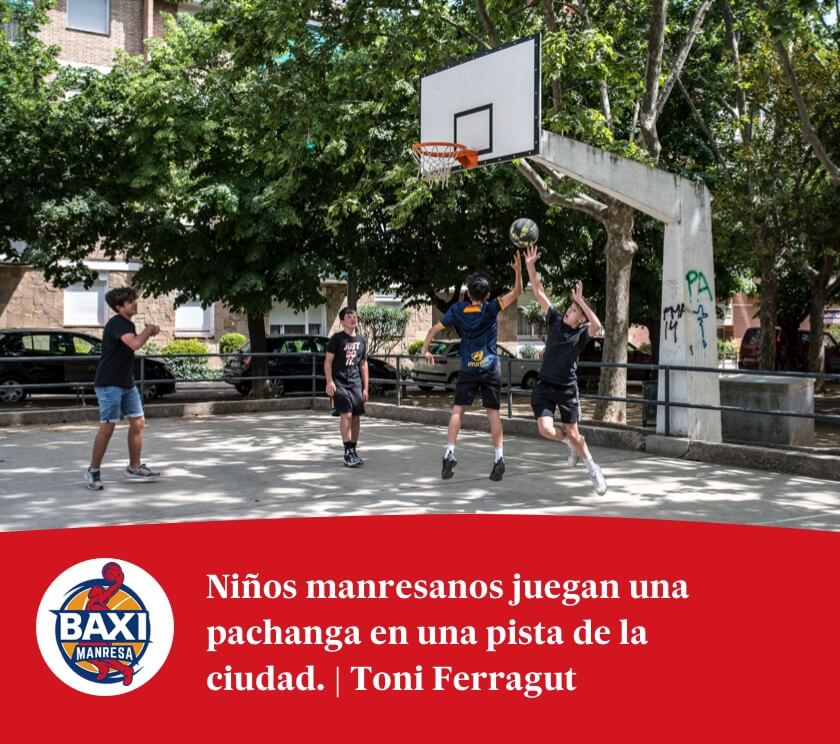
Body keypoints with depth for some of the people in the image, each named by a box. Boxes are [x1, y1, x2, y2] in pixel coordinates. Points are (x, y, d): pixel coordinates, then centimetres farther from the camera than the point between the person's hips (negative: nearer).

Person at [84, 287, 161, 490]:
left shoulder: (128, 324, 12)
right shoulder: (116, 323, -17)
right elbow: (135, 344, -31)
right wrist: (149, 330, -15)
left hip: (127, 383, 9)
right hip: (109, 384, -9)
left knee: (138, 423, 9)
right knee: (107, 427, -7)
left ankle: (134, 468, 20)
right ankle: (93, 471, 5)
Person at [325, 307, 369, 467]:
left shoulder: (361, 340, 12)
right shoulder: (337, 338, -3)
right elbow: (328, 361, -5)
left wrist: (365, 387, 13)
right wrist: (329, 382, -16)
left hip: (355, 383, 5)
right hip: (339, 382, -5)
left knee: (356, 418, 5)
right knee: (346, 415, -16)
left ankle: (353, 451, 19)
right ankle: (348, 453, -15)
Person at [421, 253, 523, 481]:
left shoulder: (458, 309, -1)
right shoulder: (491, 308, -6)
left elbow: (435, 329, 0)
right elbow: (517, 292, -11)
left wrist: (425, 349, 10)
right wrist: (518, 269, -22)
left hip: (468, 369, 1)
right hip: (491, 368, 0)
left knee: (457, 409, 3)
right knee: (493, 412, 1)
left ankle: (449, 453, -10)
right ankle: (498, 458, -4)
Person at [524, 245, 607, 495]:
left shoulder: (582, 333, -10)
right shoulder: (555, 320, -1)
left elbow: (597, 325, -34)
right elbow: (539, 293, -5)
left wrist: (581, 300, -30)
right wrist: (530, 266, -15)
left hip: (567, 388, -2)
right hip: (544, 386, 3)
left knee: (573, 433, 6)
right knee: (546, 430, -13)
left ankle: (593, 468, 30)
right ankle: (572, 445, 21)